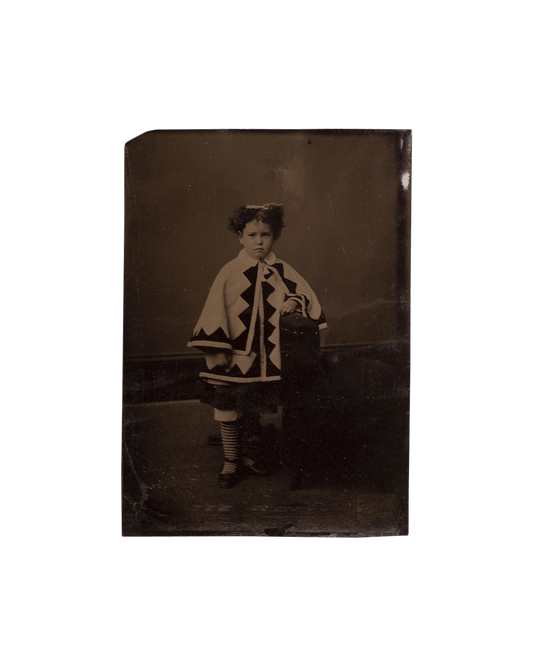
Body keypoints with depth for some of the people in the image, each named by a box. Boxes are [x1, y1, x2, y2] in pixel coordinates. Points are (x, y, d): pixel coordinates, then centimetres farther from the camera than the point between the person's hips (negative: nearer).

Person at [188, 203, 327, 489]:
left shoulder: (281, 271, 3)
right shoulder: (230, 272, -6)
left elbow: (307, 294, 11)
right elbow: (214, 311, -7)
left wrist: (293, 301, -11)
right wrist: (216, 349, -12)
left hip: (266, 357, 3)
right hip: (234, 356, -3)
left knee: (253, 409, 15)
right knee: (228, 409, 3)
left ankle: (243, 455, 34)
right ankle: (230, 462, 20)